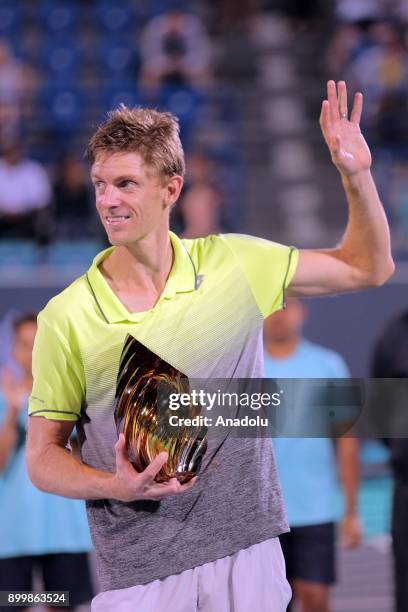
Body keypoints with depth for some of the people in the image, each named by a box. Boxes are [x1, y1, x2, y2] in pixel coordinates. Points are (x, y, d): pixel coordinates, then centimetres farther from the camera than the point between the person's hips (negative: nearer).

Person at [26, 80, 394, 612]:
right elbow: (42, 457, -1)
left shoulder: (233, 265, 1)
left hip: (248, 545, 2)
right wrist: (117, 486, -20)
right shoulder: (66, 318, -6)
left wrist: (357, 174, -5)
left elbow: (367, 268, 10)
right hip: (139, 566, -2)